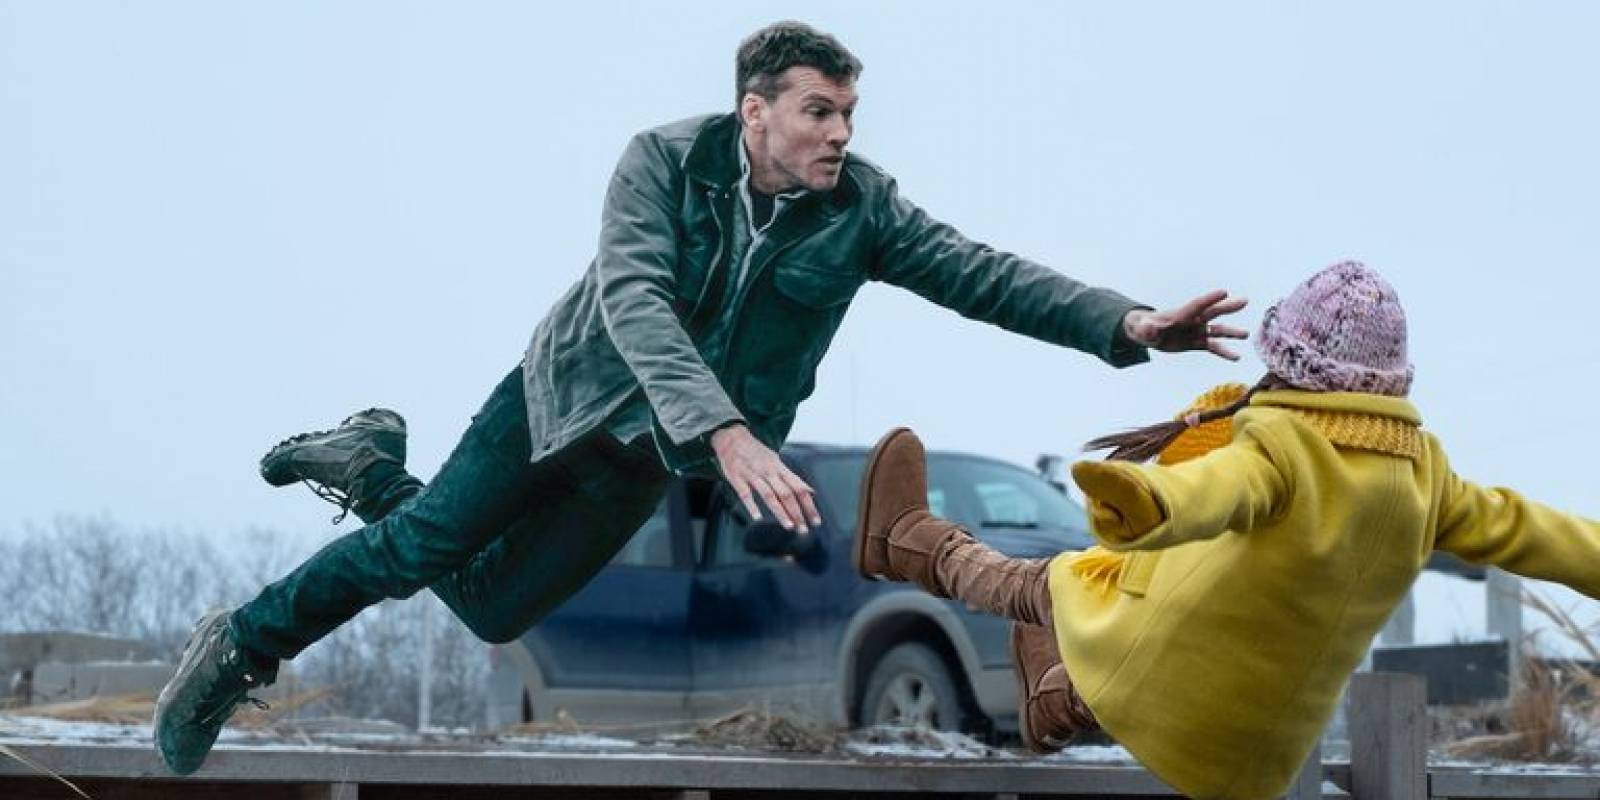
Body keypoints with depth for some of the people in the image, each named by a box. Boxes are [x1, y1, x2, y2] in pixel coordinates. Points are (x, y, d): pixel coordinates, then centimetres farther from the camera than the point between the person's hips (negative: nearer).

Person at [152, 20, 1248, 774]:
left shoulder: (860, 208, -16)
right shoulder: (667, 161, -24)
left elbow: (981, 273, -21)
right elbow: (634, 296, -38)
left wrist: (1127, 325, -36)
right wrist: (727, 432, -52)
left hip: (652, 454, 3)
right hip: (565, 391, -3)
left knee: (496, 609, 2)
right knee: (421, 546, -10)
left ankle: (376, 478, 28)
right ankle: (244, 643, 15)